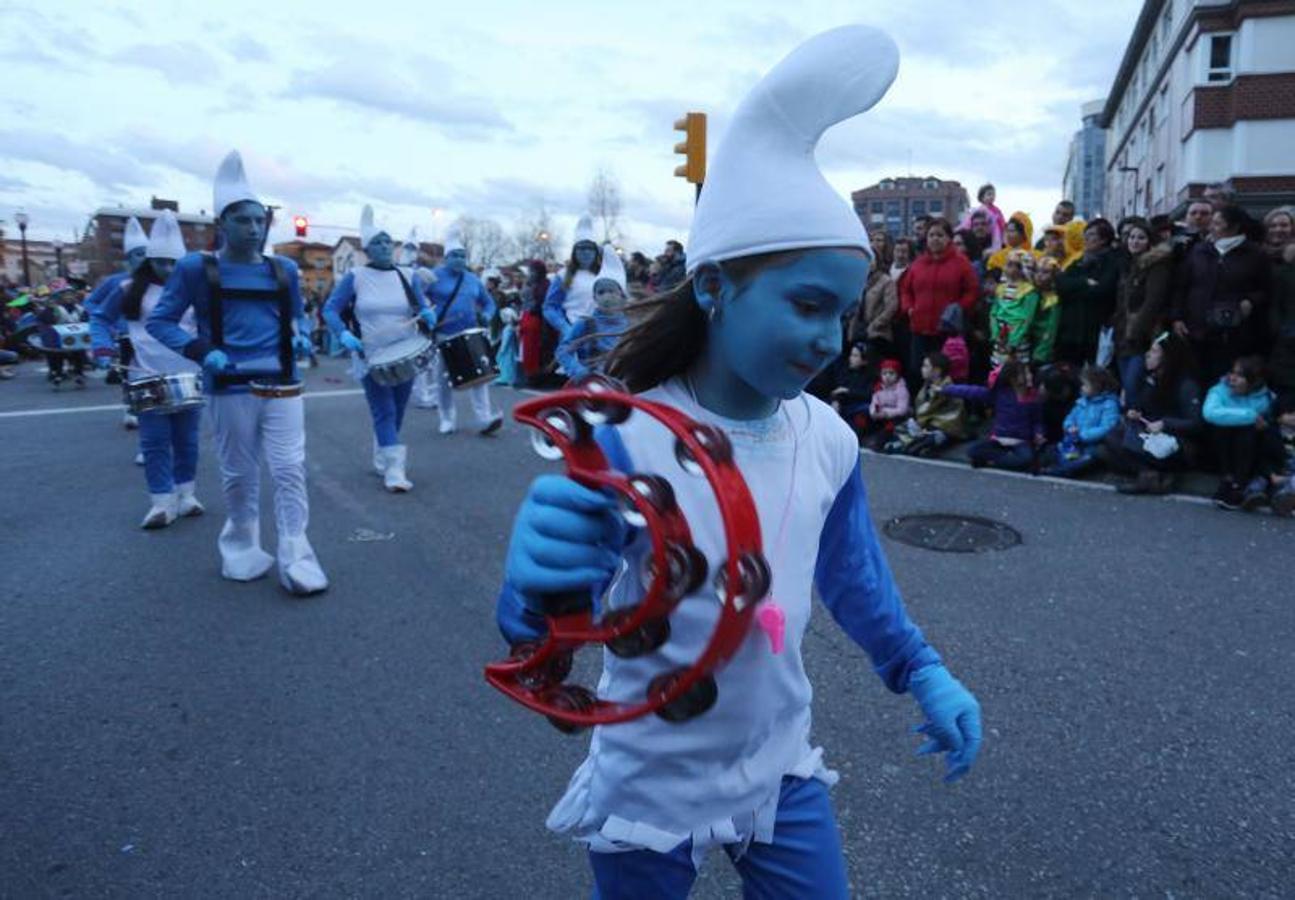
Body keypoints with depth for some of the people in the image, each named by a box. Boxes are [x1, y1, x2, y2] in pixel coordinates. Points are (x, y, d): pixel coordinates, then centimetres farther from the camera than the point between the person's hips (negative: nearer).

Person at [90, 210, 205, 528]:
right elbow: (100, 317, 10)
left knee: (186, 439, 10)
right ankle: (162, 502, 2)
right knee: (155, 442, -1)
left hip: (189, 378, 1)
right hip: (148, 379, -1)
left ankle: (186, 494, 22)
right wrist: (105, 351, -5)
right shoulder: (130, 290, 1)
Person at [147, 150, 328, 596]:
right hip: (230, 389, -2)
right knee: (239, 474, 10)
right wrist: (202, 351, -16)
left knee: (290, 471, -4)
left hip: (282, 385, 2)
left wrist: (299, 337, -3)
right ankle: (242, 551, 28)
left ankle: (296, 560, 0)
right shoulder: (196, 269, -2)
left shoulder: (284, 269, 7)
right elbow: (159, 321, 1)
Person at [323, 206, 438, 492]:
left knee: (397, 413, 11)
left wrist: (428, 315, -14)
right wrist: (344, 334, -19)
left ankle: (382, 461, 30)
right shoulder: (354, 277, -3)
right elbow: (330, 310, 0)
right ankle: (394, 468, -13)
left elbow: (423, 309, 11)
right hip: (371, 358, -3)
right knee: (384, 412, -11)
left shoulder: (409, 277, 5)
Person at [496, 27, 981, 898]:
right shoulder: (630, 442, -25)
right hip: (650, 790, -3)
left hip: (781, 770, 4)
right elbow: (538, 632, -30)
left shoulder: (828, 439, -10)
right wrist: (540, 587, -51)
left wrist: (922, 670, 7)